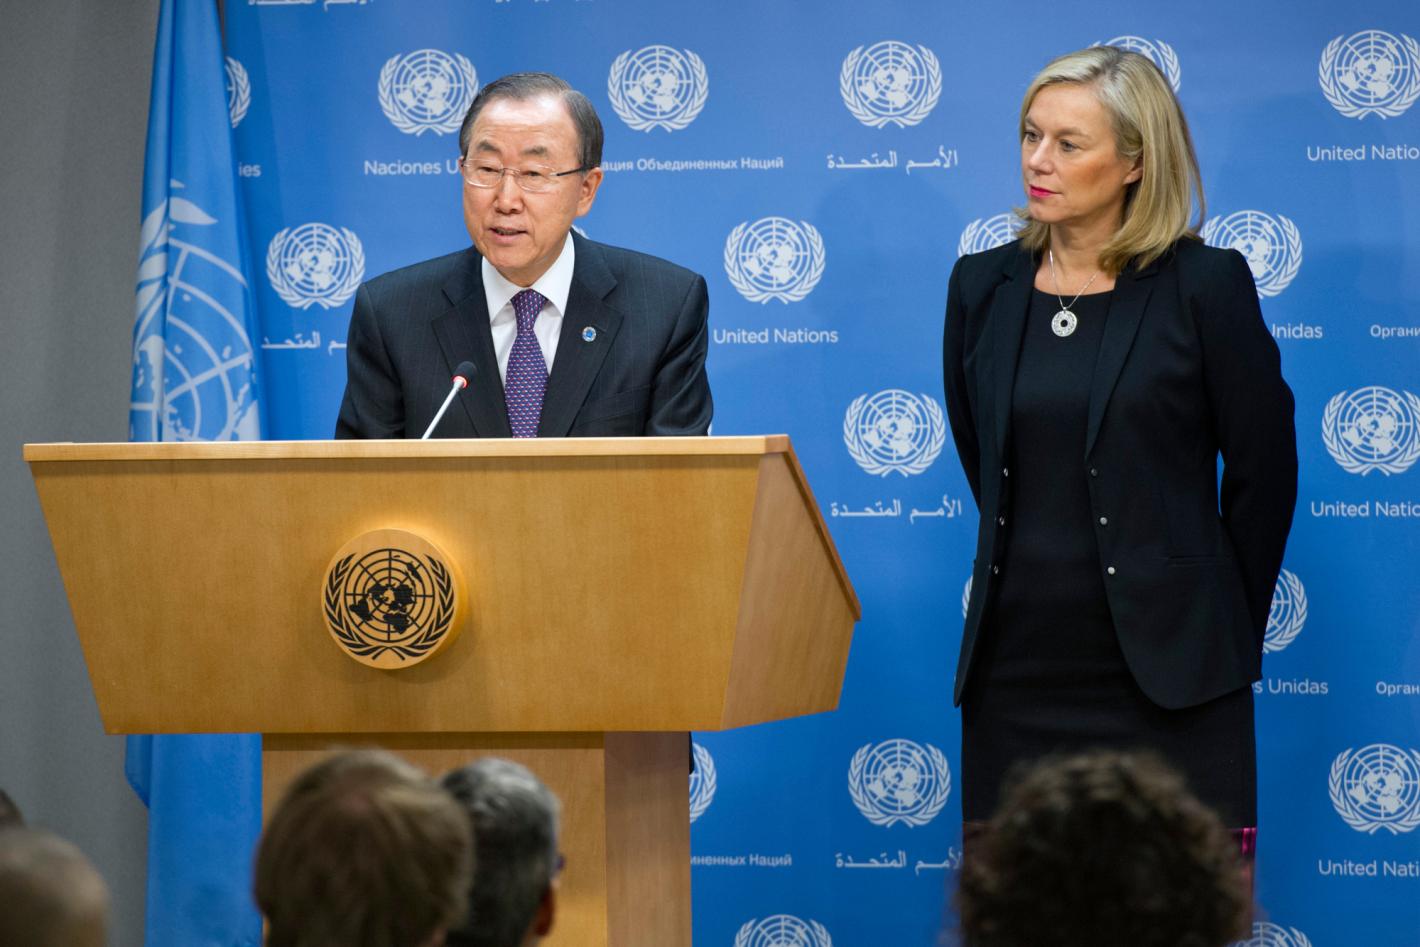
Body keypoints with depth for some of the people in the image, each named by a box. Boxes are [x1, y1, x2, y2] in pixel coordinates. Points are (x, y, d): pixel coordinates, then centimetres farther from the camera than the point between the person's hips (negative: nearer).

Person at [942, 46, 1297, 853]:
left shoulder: (1204, 285, -5)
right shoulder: (984, 287, 8)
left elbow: (1264, 467, 1)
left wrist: (1224, 627, 8)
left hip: (1162, 671, -4)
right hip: (1017, 663, 4)